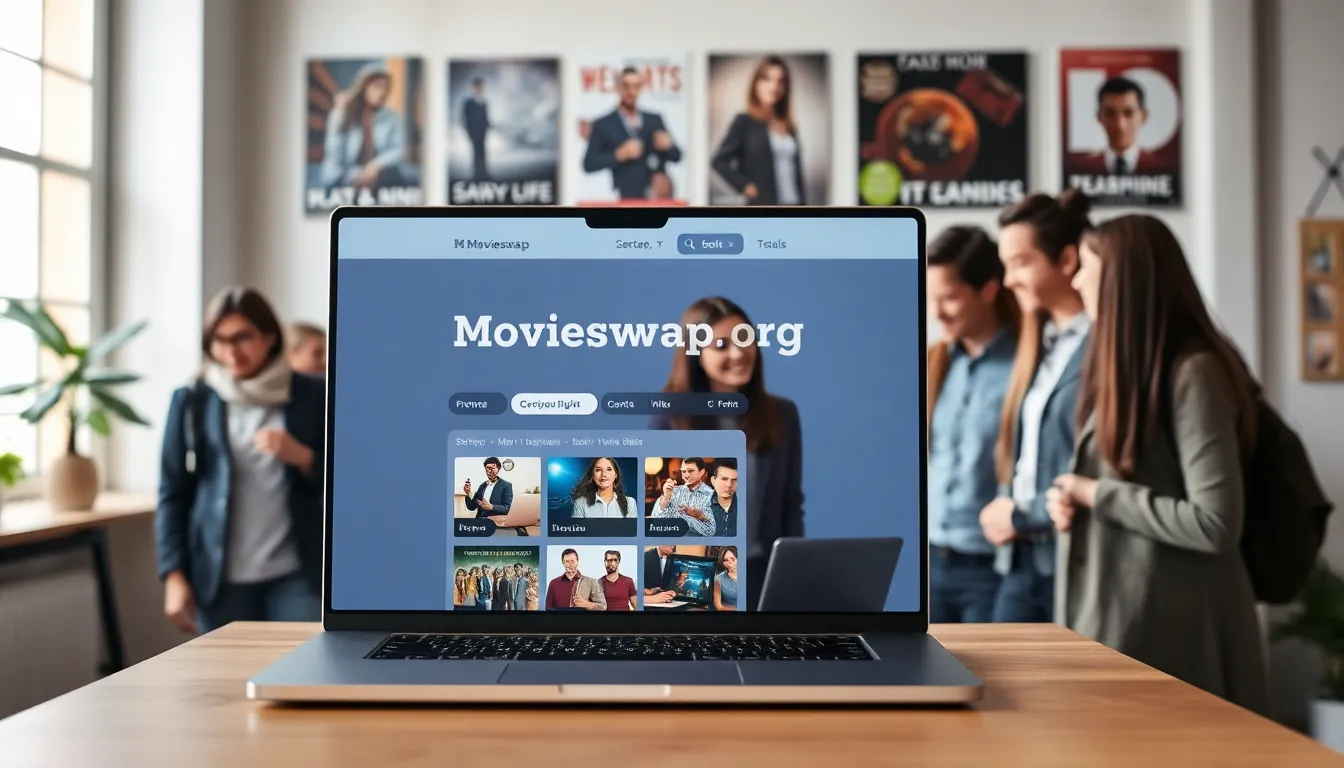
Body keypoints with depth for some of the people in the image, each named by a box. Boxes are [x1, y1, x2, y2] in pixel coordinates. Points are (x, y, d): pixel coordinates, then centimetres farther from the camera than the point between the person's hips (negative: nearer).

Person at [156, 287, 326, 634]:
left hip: (295, 572, 0)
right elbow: (172, 492, 5)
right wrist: (174, 574, -1)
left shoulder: (311, 397, 3)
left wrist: (302, 457, -13)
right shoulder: (192, 402, 4)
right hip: (222, 578, 1)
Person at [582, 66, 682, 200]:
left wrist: (667, 145, -8)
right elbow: (589, 164, -3)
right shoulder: (602, 125, 3)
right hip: (624, 199, -3)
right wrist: (619, 154, -16)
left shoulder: (655, 120, 13)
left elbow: (677, 156, 15)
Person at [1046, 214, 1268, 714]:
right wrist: (1073, 505, 2)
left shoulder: (1193, 372, -16)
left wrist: (1098, 495, -14)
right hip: (1109, 612, 9)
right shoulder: (1127, 371, 13)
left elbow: (1216, 524, -22)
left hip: (1169, 627, -9)